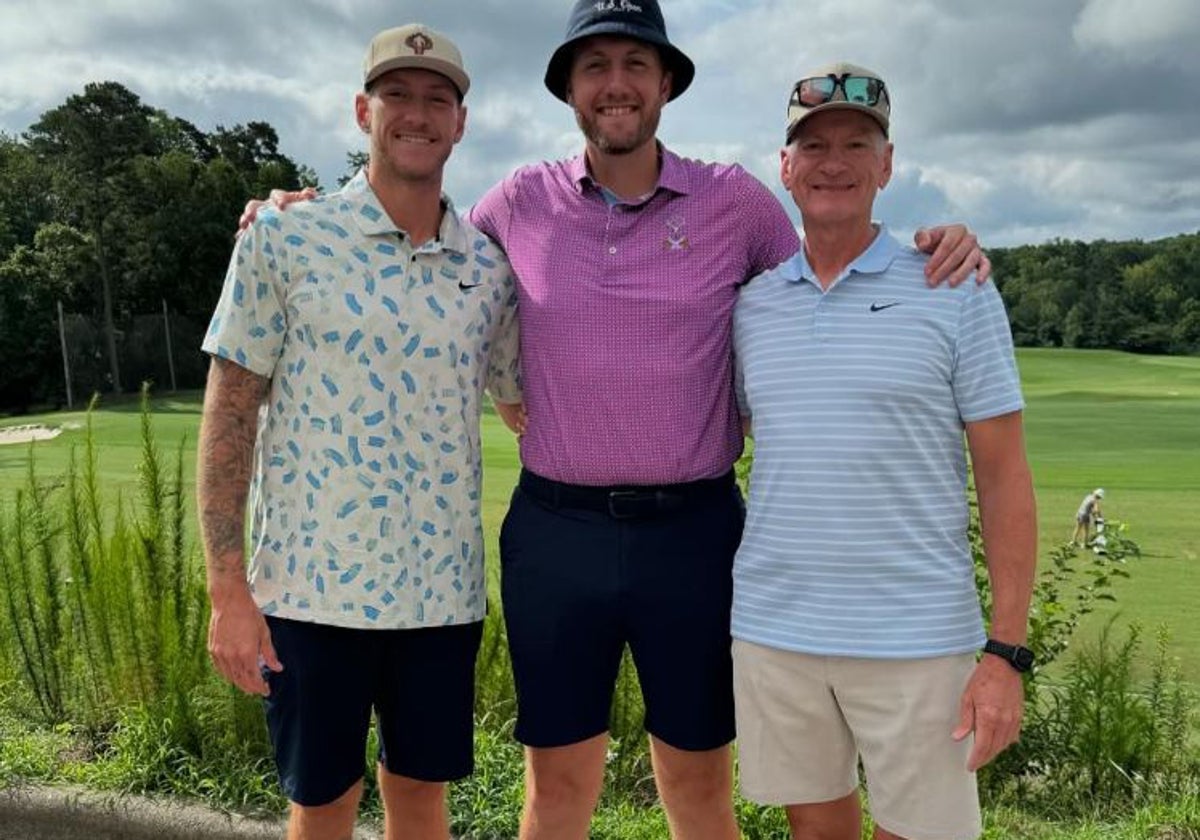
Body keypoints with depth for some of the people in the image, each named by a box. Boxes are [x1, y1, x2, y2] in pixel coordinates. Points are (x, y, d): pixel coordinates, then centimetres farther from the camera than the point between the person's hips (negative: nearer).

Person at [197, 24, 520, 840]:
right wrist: (228, 588, -8)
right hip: (311, 586, -2)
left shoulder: (489, 267, 4)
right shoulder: (283, 237, -5)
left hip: (444, 590, 3)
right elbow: (230, 413, -4)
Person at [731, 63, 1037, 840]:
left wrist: (1007, 653, -8)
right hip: (772, 633, 3)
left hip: (917, 640, -3)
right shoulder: (750, 307, 7)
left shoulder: (958, 295, -3)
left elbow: (1004, 477, -4)